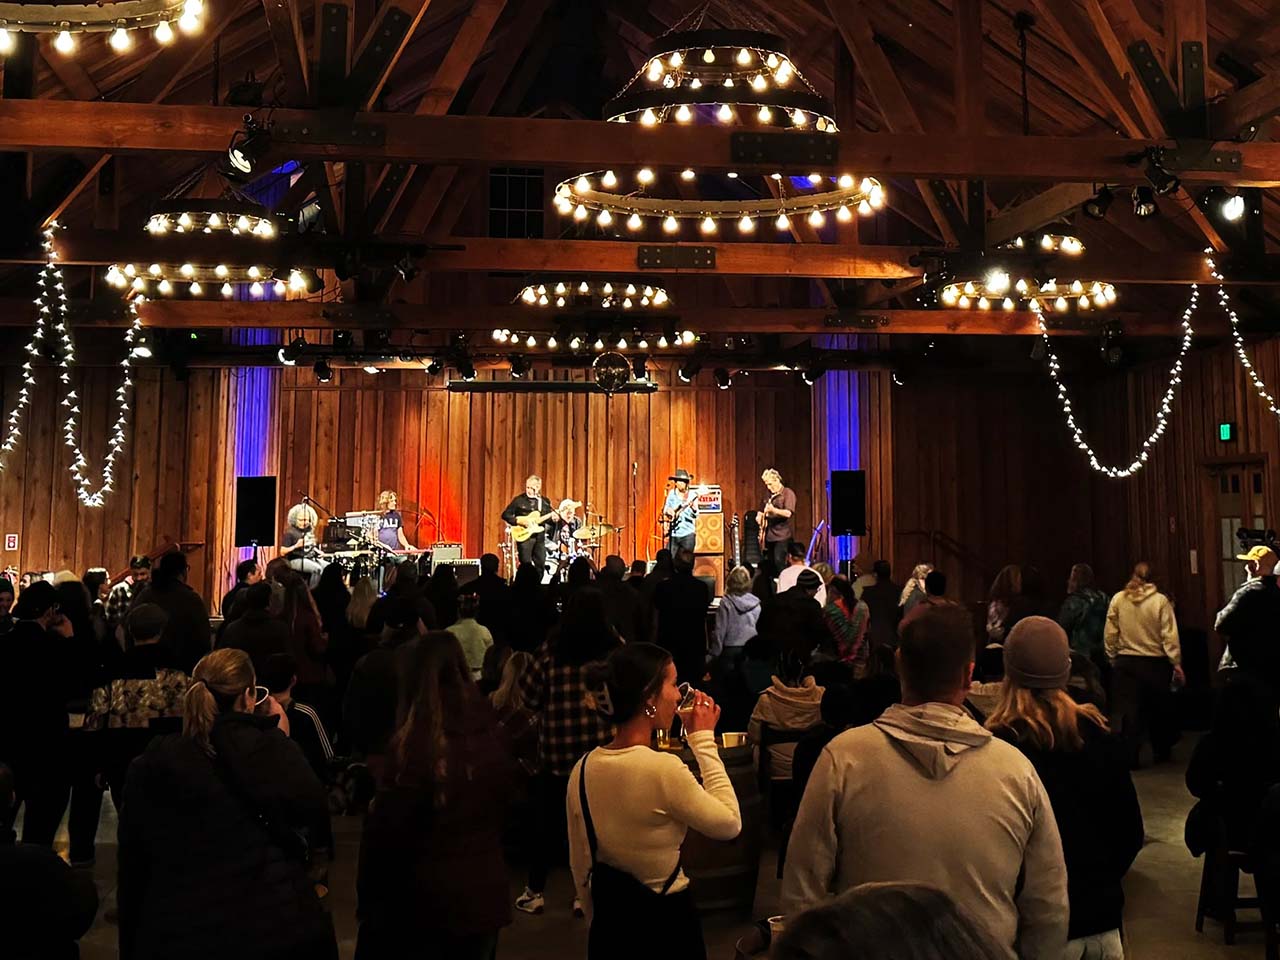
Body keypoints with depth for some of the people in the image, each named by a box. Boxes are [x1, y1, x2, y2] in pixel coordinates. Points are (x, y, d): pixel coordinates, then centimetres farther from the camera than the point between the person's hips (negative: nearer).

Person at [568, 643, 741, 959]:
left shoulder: (583, 769, -4)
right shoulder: (662, 769, -25)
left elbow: (581, 869, 6)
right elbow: (729, 824, -11)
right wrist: (704, 740, -9)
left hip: (608, 922, 5)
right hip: (664, 922, -5)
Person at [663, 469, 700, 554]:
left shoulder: (692, 495, -1)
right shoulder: (671, 494, 6)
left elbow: (695, 516, -6)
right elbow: (665, 510, 14)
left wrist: (694, 509, -28)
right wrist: (668, 512, -9)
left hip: (687, 534, -2)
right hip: (673, 534, 2)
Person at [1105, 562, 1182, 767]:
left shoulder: (1118, 599, -3)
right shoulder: (1161, 601, -9)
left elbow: (1110, 635, -1)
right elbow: (1170, 637, -11)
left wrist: (1113, 659, 9)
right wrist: (1177, 664, -6)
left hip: (1125, 663, 0)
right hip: (1155, 663, 0)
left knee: (1128, 711, 4)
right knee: (1157, 709, 17)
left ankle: (1129, 756, 1)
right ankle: (1162, 752, 31)